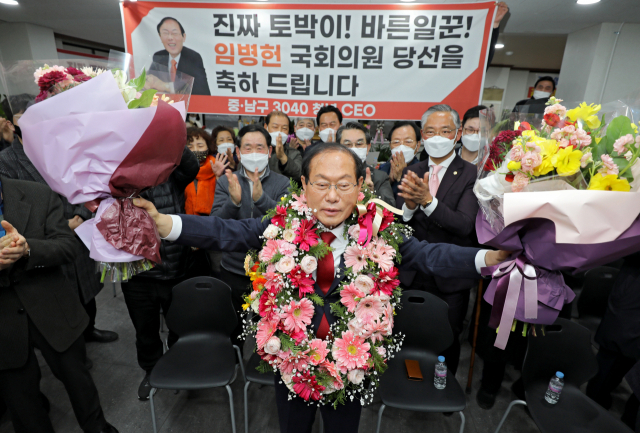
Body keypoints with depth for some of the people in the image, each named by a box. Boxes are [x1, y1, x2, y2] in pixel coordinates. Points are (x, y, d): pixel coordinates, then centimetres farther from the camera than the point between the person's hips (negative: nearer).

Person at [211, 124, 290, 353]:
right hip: (233, 271, 2)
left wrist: (261, 198, -34)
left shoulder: (283, 183, -3)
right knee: (232, 331, 18)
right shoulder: (226, 182, 2)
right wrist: (233, 201, -27)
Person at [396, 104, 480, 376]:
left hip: (450, 281, -2)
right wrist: (409, 205, -25)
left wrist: (427, 200, -34)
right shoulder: (412, 172, 3)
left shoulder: (471, 174, -8)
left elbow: (465, 224, -21)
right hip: (412, 275, 3)